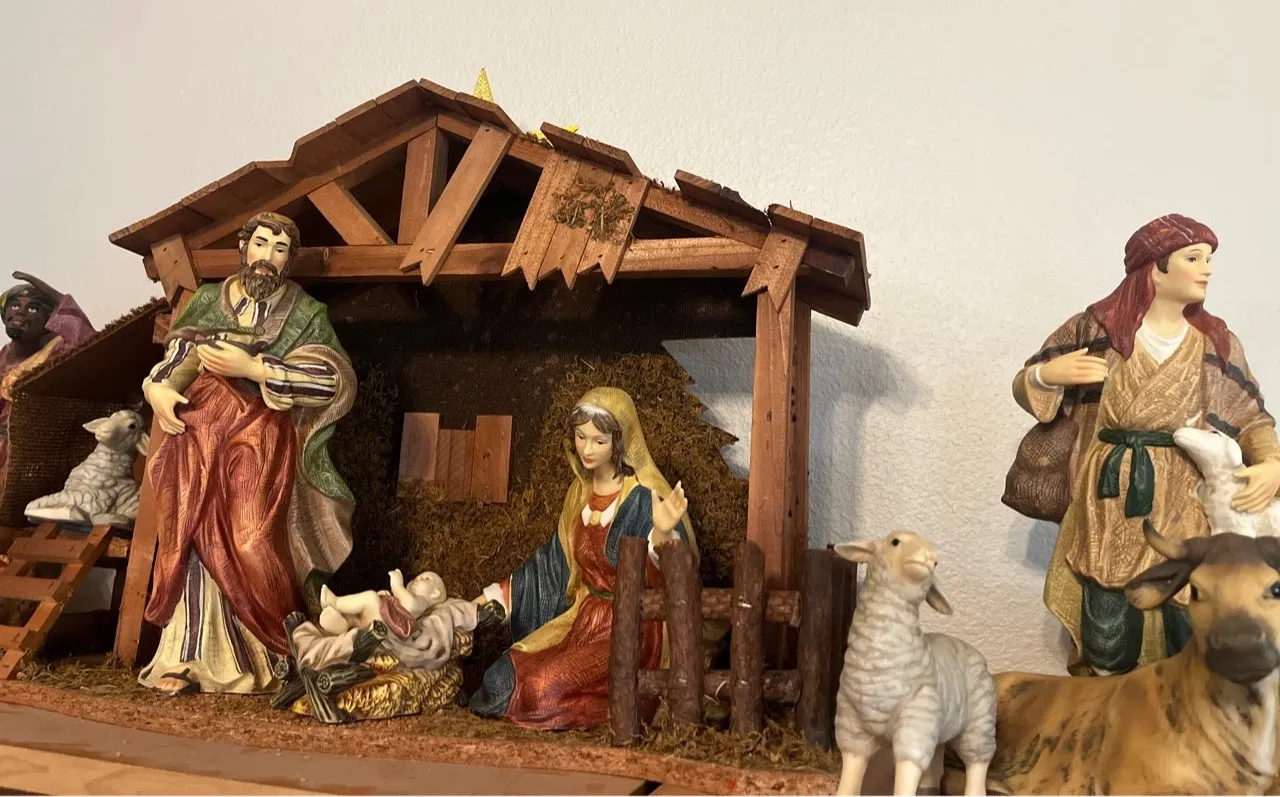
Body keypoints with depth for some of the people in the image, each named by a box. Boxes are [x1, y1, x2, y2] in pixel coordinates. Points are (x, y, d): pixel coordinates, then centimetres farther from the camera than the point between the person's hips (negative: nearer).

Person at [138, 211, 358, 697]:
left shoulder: (305, 313, 4)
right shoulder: (207, 300, 14)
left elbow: (335, 380, -10)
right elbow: (174, 359, 17)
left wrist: (253, 370, -14)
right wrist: (157, 388, -7)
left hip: (262, 440, -2)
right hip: (201, 431, 3)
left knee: (248, 541, -10)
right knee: (197, 538, -6)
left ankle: (267, 656, 3)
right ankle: (189, 658, -1)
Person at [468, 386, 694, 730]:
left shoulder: (643, 499, -18)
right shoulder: (581, 492, 5)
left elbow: (667, 575, -27)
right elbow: (554, 562, 16)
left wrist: (661, 533, -48)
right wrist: (496, 596, 17)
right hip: (585, 616, 7)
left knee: (546, 687, -23)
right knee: (505, 676, -6)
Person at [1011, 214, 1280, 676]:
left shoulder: (1218, 344, 8)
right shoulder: (1095, 328, 0)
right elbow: (1027, 386, 6)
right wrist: (1048, 374, -15)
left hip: (1183, 508, 2)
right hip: (1108, 503, -2)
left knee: (1192, 629, -2)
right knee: (1108, 648, -1)